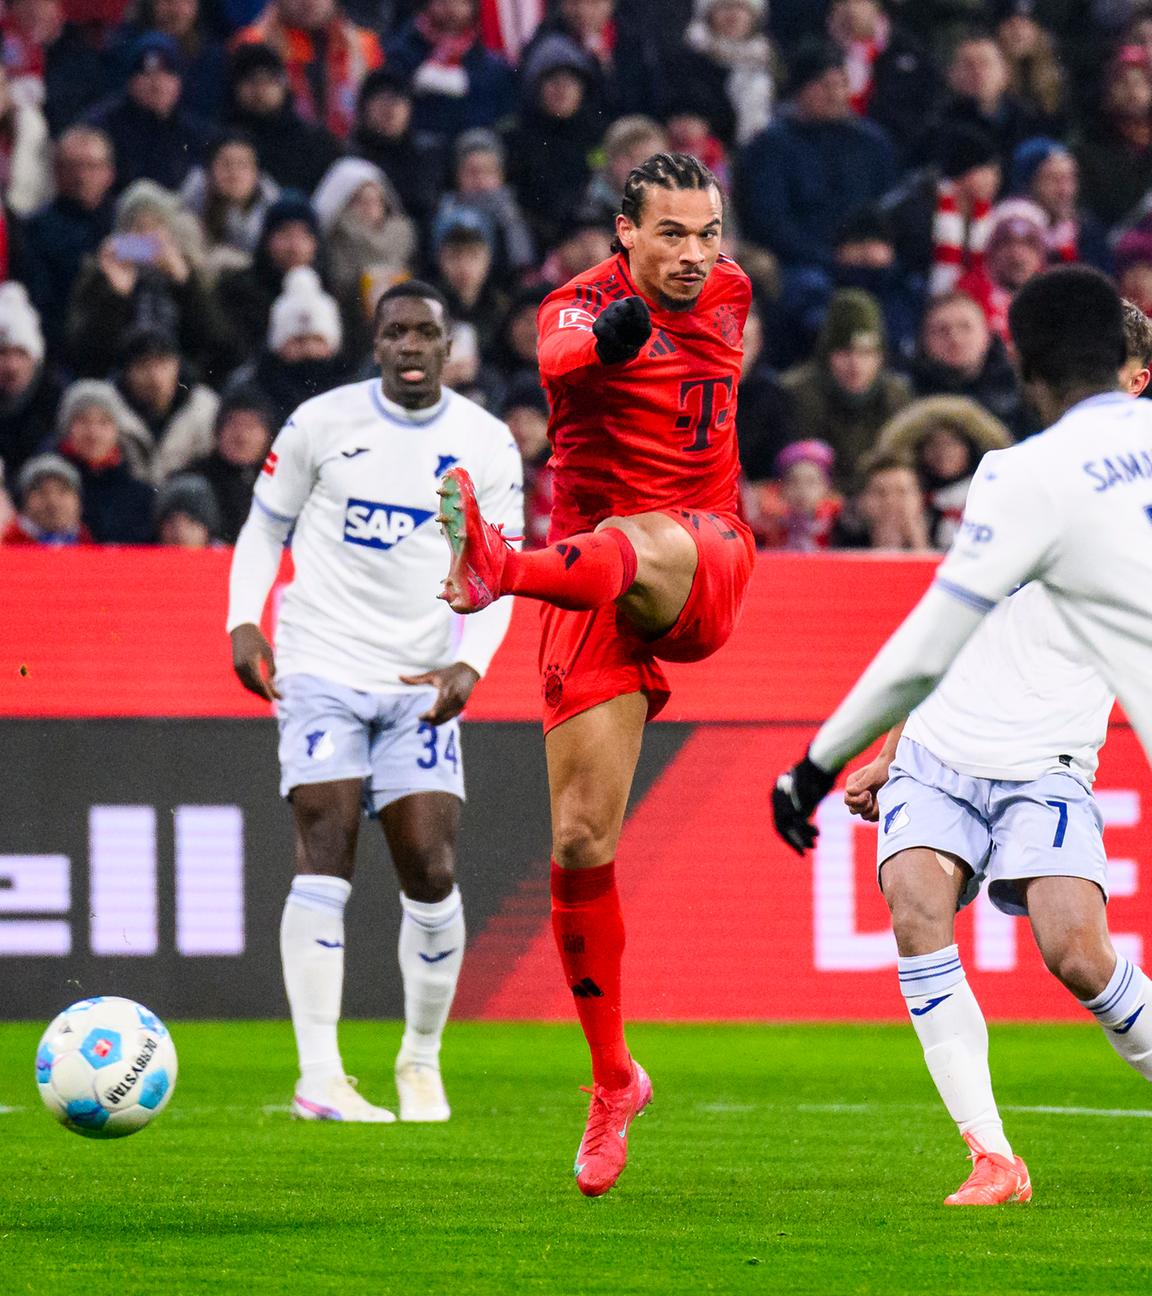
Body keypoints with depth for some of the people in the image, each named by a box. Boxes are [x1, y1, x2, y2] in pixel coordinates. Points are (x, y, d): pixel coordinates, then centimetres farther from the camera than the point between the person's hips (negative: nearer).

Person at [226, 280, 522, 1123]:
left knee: (432, 872, -4)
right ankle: (319, 1076, -16)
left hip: (422, 687, 2)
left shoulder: (488, 445, 3)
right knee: (326, 856, -13)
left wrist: (470, 664, -13)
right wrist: (245, 619, -6)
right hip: (321, 670, -2)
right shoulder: (321, 423, 0)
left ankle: (421, 1062, 17)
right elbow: (266, 526, 10)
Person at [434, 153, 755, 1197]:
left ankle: (499, 567, -70)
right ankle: (613, 1079, 13)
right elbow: (564, 360, -32)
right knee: (581, 842, -4)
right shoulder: (583, 306, -6)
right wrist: (612, 335, -54)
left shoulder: (728, 296, 9)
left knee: (631, 544, -38)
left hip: (706, 573, 1)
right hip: (592, 597, -1)